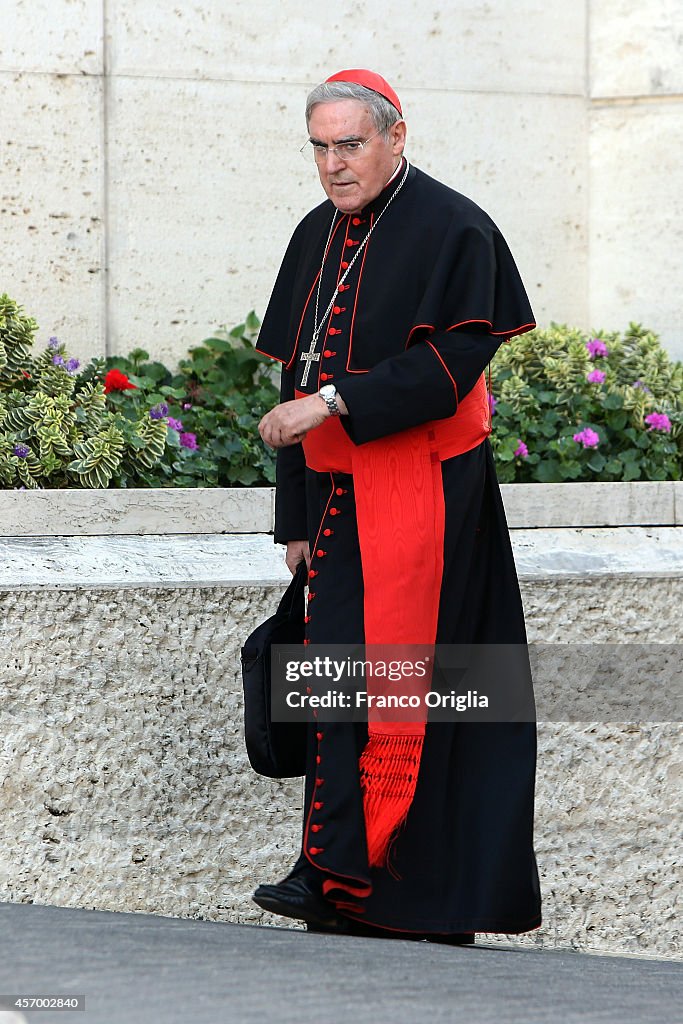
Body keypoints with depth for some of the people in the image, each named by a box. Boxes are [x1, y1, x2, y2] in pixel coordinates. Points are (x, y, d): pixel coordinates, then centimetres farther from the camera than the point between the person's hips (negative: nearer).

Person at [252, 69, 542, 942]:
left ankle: (345, 880, -13)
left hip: (420, 494, -7)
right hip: (342, 493, 7)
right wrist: (297, 517, 14)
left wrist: (335, 402, -23)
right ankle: (443, 899, 9)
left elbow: (452, 361, -16)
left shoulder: (452, 230, -7)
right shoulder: (318, 237, 15)